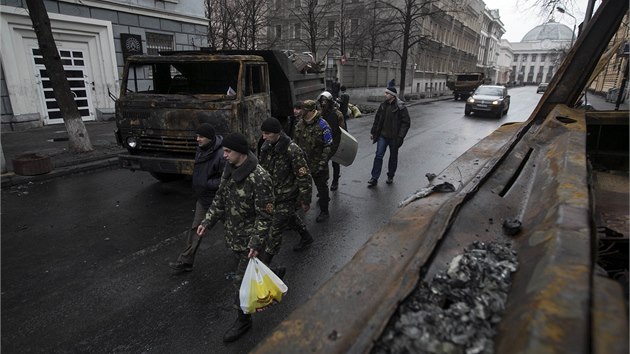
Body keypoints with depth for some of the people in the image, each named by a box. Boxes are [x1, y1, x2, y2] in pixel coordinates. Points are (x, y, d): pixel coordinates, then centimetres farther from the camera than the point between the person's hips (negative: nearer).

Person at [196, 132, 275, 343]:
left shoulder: (259, 178, -27)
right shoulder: (229, 170, -1)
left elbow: (265, 215, -22)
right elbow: (220, 199, 10)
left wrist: (256, 243, -24)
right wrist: (207, 222, 6)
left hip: (248, 238, -7)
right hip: (232, 233, 8)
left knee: (242, 280, 2)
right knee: (242, 270, 24)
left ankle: (243, 320, 23)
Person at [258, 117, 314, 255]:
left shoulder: (292, 150, -26)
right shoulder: (266, 146, -3)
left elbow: (304, 177, -21)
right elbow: (261, 168, 13)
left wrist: (305, 200, -16)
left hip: (287, 197, -8)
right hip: (273, 194, 8)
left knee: (276, 229, -1)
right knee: (290, 217, 27)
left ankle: (265, 260, 14)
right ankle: (306, 237, 52)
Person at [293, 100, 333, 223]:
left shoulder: (322, 125, -16)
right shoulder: (300, 124, 3)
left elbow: (328, 146, -15)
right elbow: (296, 141, 14)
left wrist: (322, 163, -19)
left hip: (318, 163, -7)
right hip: (304, 162, 7)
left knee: (321, 186, 3)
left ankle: (324, 211, 14)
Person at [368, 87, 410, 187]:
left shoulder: (400, 107, -11)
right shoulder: (383, 105, 4)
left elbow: (406, 122, -11)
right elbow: (377, 119, 13)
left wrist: (400, 136, -17)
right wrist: (373, 132, 11)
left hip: (394, 138, -3)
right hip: (383, 136, 4)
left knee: (393, 157, 12)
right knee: (378, 156, -2)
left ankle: (390, 176, 29)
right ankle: (374, 178, 3)